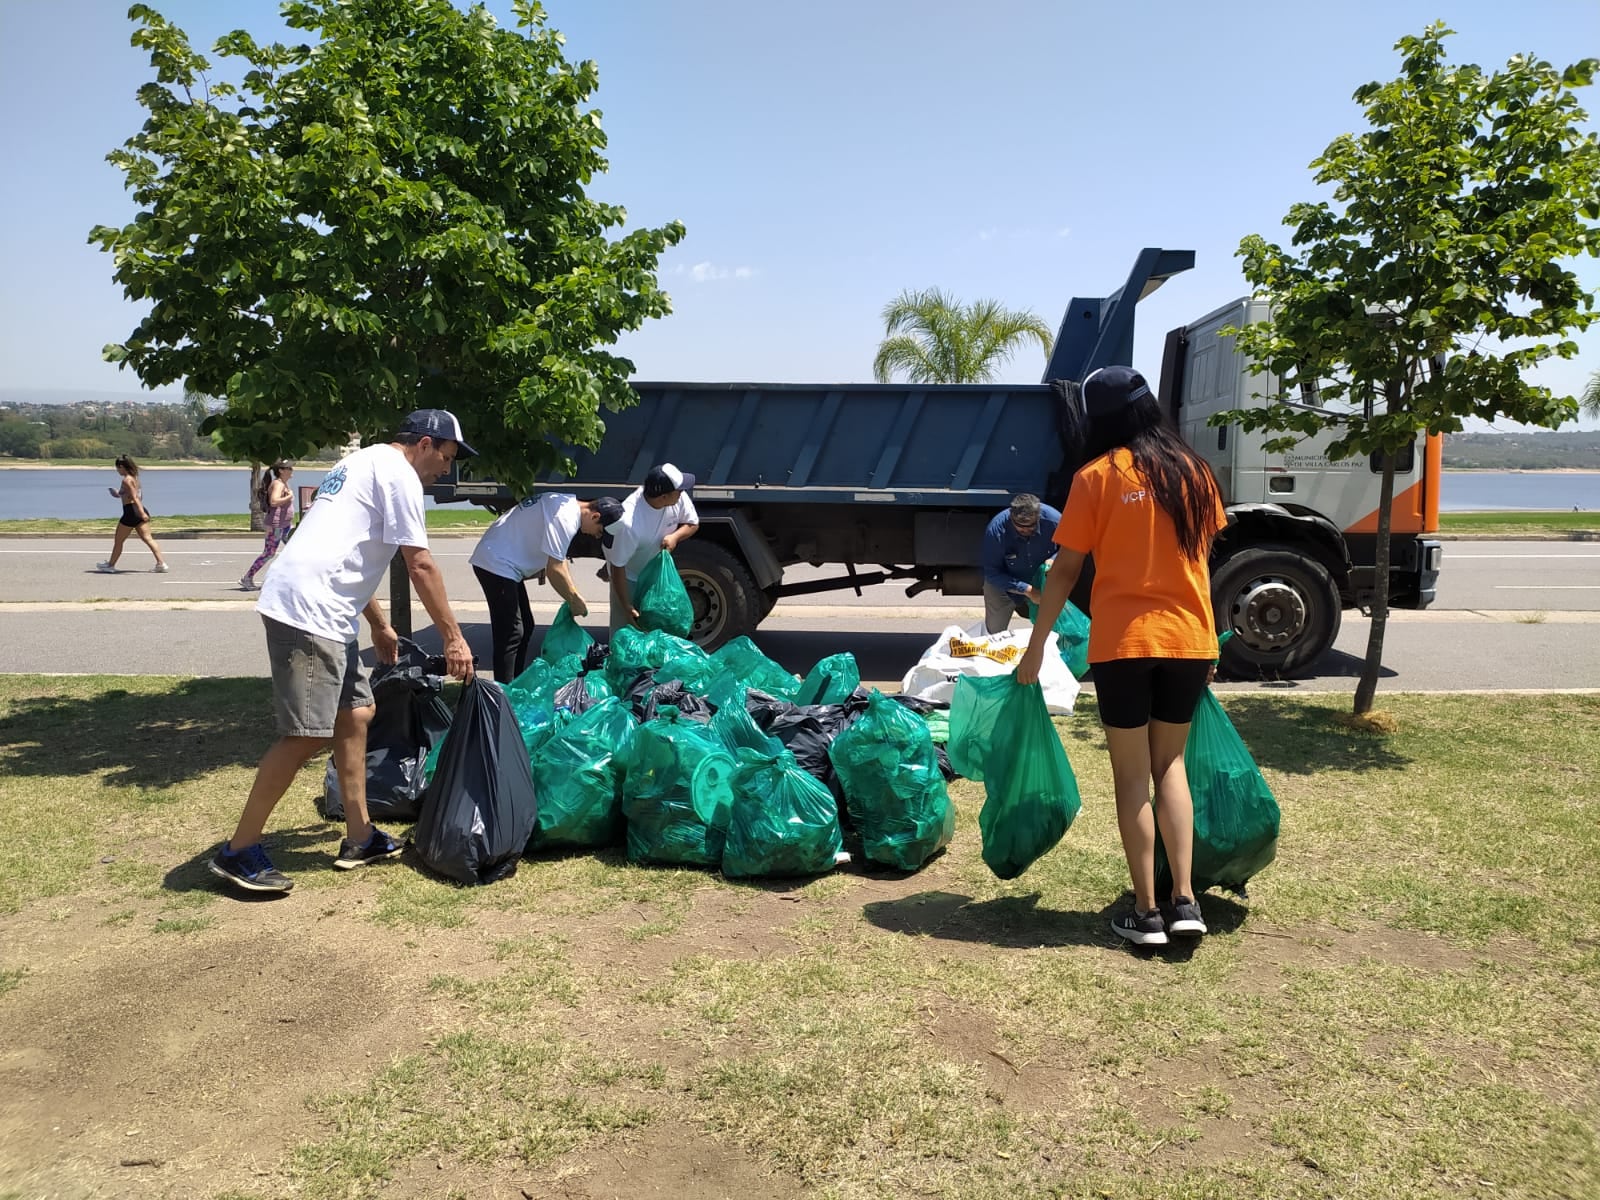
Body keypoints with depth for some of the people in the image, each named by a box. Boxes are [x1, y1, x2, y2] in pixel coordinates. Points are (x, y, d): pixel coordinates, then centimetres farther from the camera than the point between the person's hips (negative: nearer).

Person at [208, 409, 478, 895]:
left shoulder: (363, 462, 25)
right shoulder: (398, 472, -6)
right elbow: (420, 565, -9)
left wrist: (379, 624, 35)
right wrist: (453, 638, -4)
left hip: (324, 615, 11)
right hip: (309, 611, -11)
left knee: (356, 714, 13)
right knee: (306, 735, -9)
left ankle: (359, 839, 19)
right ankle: (239, 852, 0)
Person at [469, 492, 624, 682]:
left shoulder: (568, 504, 9)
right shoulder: (565, 518, -22)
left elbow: (559, 560, 17)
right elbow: (554, 570, -20)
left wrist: (574, 596, 13)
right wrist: (575, 601, -7)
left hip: (498, 562, 11)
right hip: (496, 564, -11)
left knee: (525, 626, 16)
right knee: (511, 634, -12)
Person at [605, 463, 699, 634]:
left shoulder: (679, 497, -25)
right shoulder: (629, 524, -41)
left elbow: (693, 524, -4)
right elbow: (617, 567, -30)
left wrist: (675, 536, -26)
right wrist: (626, 606, -24)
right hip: (629, 576, -6)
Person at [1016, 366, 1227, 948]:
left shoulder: (1098, 476, -5)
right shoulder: (1193, 472, 7)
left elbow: (1066, 569, -7)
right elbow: (1201, 557, 15)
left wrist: (1036, 647, 0)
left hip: (1125, 642, -4)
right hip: (1190, 639, 4)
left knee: (1132, 775, 7)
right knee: (1171, 764, 17)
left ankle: (1146, 911, 9)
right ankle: (1184, 900, 11)